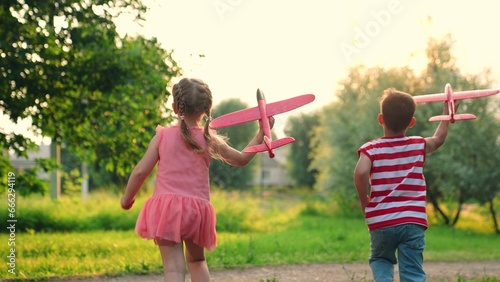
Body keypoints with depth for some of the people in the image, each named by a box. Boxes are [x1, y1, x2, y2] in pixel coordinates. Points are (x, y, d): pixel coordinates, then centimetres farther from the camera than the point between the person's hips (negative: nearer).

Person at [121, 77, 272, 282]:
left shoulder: (163, 136, 2)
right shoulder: (209, 140, 4)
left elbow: (140, 171, 2)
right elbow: (242, 159, 16)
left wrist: (127, 198, 18)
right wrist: (261, 132, 25)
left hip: (166, 205, -2)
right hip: (197, 208, 2)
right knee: (196, 259, 25)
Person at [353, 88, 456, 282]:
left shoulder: (371, 149, -3)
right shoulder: (418, 146, 6)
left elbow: (360, 173, -22)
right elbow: (439, 139, 28)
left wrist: (364, 200, -6)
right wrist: (447, 112, 41)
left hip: (381, 222, 0)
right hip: (412, 221, 1)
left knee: (380, 259, 25)